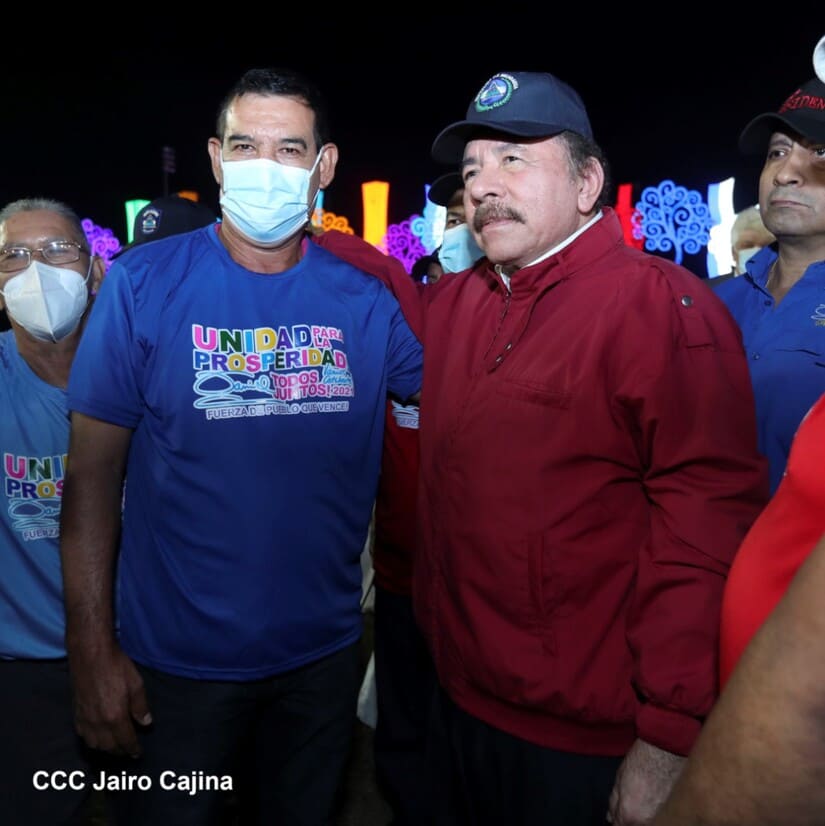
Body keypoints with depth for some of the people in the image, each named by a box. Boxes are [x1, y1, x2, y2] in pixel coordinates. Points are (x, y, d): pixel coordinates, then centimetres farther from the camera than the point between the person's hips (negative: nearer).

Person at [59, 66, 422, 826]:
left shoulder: (364, 299, -4)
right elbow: (94, 472, -9)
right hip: (177, 660, -2)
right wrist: (93, 650, -10)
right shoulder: (144, 284, -11)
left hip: (324, 652, 3)